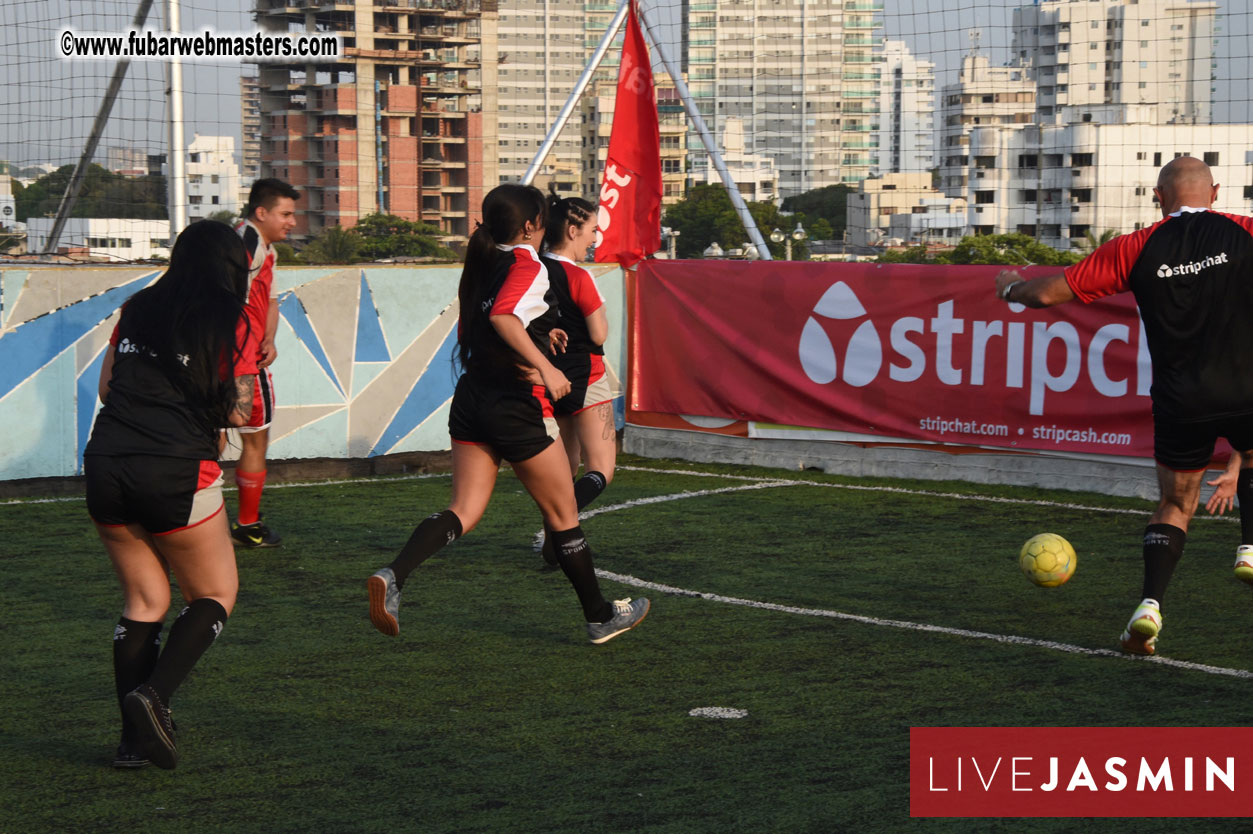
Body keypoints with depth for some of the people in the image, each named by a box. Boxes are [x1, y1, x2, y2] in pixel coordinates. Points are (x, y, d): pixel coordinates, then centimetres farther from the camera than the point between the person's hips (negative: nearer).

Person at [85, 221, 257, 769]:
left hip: (105, 465, 5)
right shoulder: (233, 327, -2)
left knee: (143, 600, 17)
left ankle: (134, 739, 11)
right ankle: (152, 696, -9)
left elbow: (106, 388, 19)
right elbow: (237, 413, 0)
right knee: (215, 594, 13)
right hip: (176, 473, -5)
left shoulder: (137, 310, 13)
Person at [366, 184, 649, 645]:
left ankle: (392, 576, -22)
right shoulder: (528, 266, -12)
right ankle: (600, 617, 20)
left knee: (464, 512, 3)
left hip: (471, 396, 7)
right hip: (518, 407, -7)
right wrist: (543, 366, -30)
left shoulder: (479, 266, 13)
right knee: (562, 516, 8)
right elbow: (503, 316, -30)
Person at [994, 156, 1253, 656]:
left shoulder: (1136, 249, -1)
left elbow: (1050, 292, 2)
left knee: (1175, 503, 15)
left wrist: (1011, 289, 21)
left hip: (1179, 402, 0)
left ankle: (1150, 603, 0)